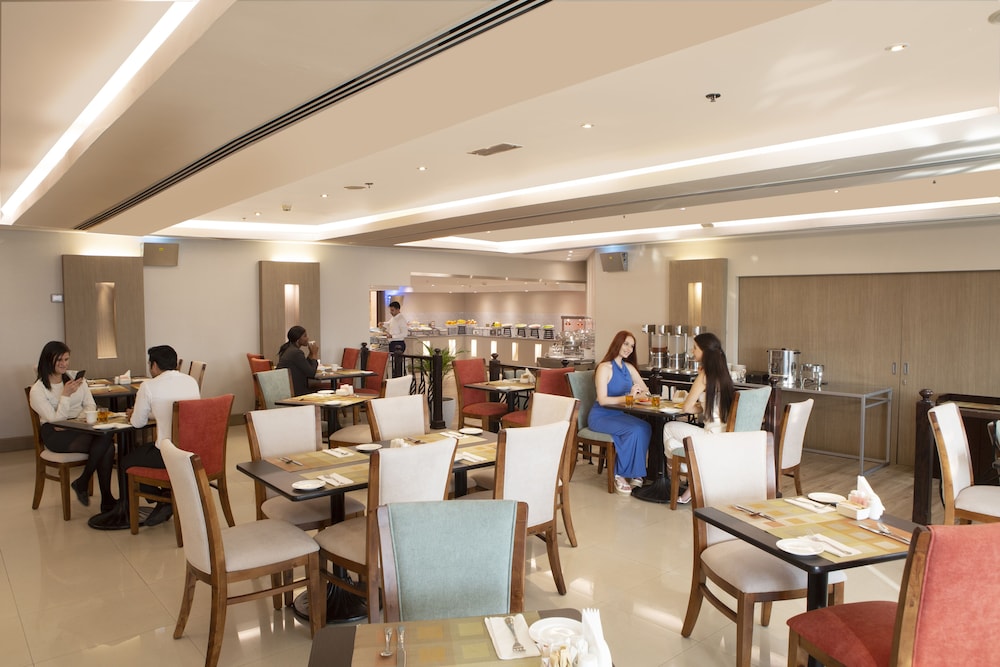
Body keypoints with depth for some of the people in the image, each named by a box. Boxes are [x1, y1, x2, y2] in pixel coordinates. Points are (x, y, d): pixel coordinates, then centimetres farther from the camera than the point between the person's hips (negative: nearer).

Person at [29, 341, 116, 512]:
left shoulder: (77, 378, 12)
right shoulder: (37, 390, -2)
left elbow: (91, 406, 11)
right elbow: (56, 419, -10)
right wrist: (65, 395, -18)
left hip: (80, 427, 4)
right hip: (56, 434, -4)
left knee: (107, 446, -31)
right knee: (105, 441, -30)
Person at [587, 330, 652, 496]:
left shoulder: (629, 367, 14)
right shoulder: (605, 367, -9)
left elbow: (645, 390, 11)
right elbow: (602, 400, -17)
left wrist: (637, 395, -12)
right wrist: (628, 397, -25)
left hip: (618, 414, 6)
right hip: (600, 417, -6)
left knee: (645, 427, -22)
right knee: (633, 430, -29)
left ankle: (636, 473, -11)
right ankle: (620, 475, -15)